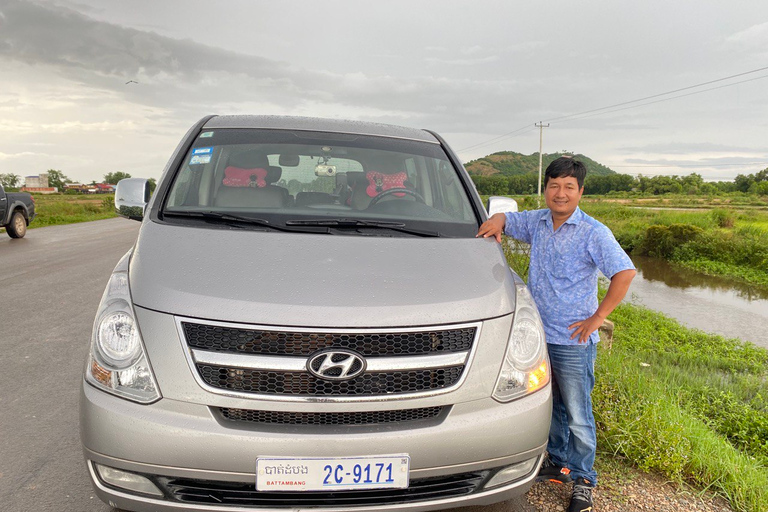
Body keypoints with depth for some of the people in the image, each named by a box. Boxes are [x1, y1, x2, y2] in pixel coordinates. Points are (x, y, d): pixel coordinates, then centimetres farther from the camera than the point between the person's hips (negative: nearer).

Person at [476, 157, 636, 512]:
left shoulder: (593, 233, -11)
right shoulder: (537, 222, 5)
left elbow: (625, 273, -16)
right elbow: (506, 220, 20)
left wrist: (598, 317, -16)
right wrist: (496, 222, -5)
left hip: (573, 341, -5)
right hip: (539, 335, 5)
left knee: (578, 416, 5)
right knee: (550, 406, 20)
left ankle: (582, 479, 22)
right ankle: (557, 462, 38)